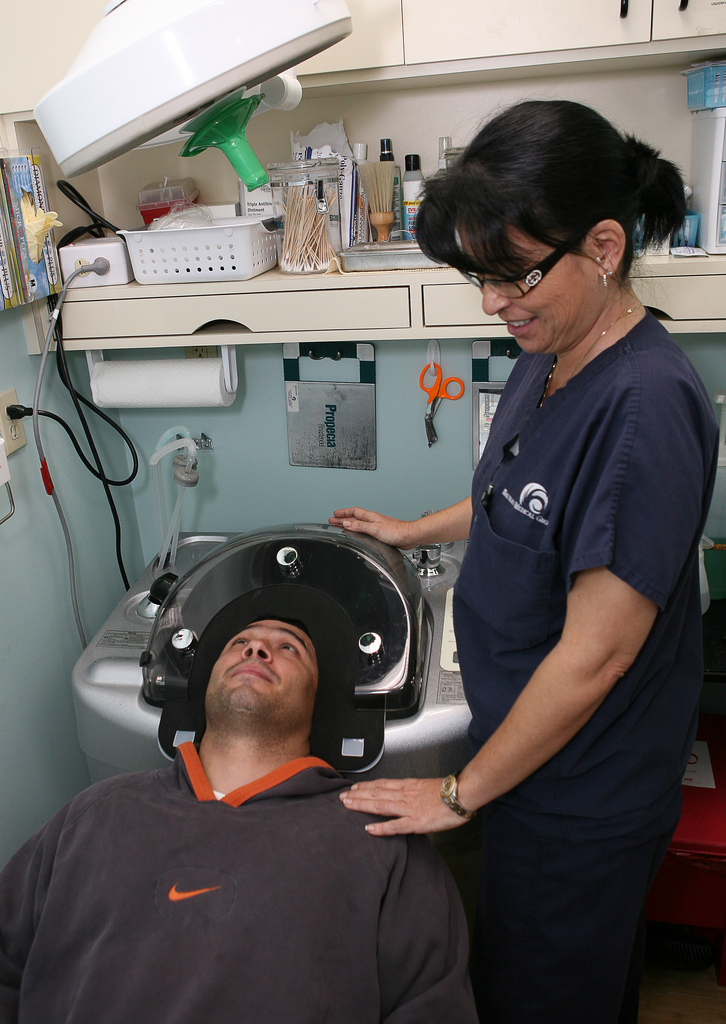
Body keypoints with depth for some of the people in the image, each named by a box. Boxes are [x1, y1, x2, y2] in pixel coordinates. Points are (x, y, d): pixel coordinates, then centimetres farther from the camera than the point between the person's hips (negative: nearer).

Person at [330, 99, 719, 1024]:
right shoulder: (550, 354, -2)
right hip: (534, 747, 7)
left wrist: (462, 793, -16)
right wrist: (417, 530, 25)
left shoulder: (647, 403, -30)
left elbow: (594, 654, -27)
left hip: (581, 793, -7)